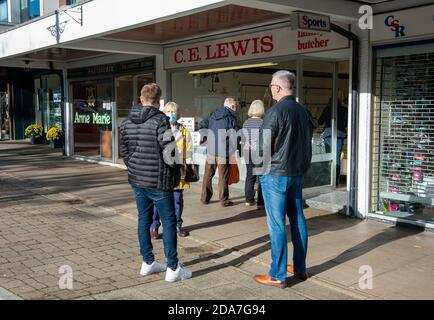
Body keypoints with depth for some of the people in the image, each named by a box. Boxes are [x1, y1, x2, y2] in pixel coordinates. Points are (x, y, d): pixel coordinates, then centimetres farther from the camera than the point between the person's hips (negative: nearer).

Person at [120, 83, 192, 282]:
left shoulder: (127, 122, 6)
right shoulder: (160, 120, -16)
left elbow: (124, 151, 10)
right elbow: (170, 152, -17)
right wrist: (174, 173, -1)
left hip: (137, 180, 7)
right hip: (158, 181, -7)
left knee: (144, 219, 15)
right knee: (169, 222, 2)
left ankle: (148, 263, 25)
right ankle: (173, 269, 7)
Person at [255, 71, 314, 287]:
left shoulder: (275, 111, -15)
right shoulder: (304, 112, 7)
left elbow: (263, 148, -14)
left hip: (275, 174, -7)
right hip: (298, 173, 7)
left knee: (276, 224, -2)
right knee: (298, 220, 14)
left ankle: (277, 275, 4)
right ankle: (300, 268, 24)